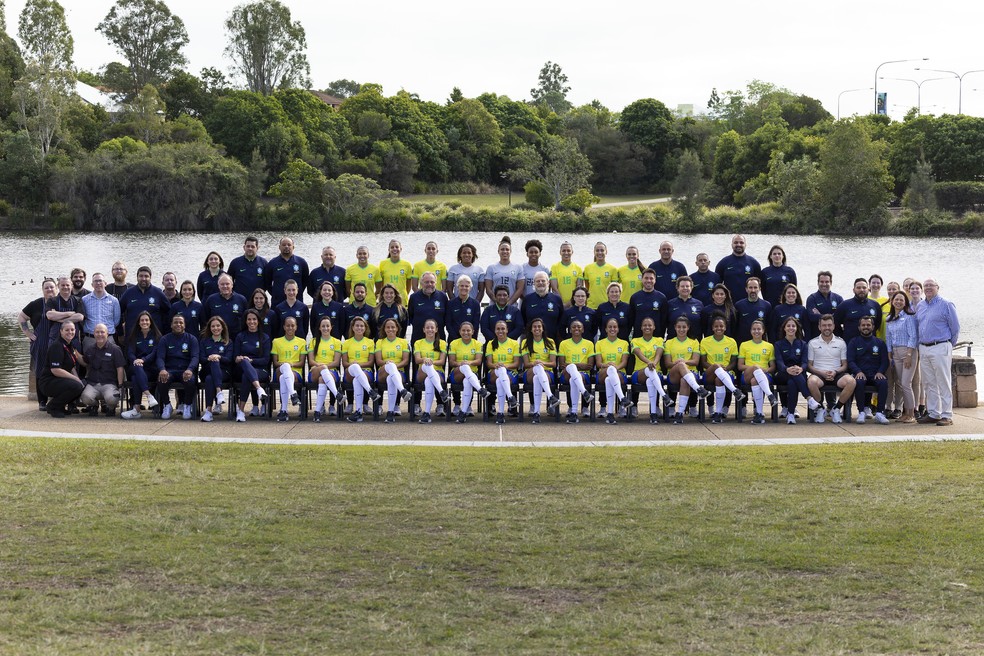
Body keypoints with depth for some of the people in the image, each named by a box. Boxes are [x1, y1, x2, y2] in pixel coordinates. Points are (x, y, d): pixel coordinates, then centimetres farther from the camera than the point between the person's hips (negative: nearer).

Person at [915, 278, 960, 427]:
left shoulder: (946, 305, -4)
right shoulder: (919, 307, 14)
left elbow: (955, 329, -1)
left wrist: (948, 346, 5)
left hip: (940, 348, -6)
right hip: (923, 349, 6)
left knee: (943, 384, -6)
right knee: (929, 384, 9)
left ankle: (947, 416, -5)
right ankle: (933, 414, 15)